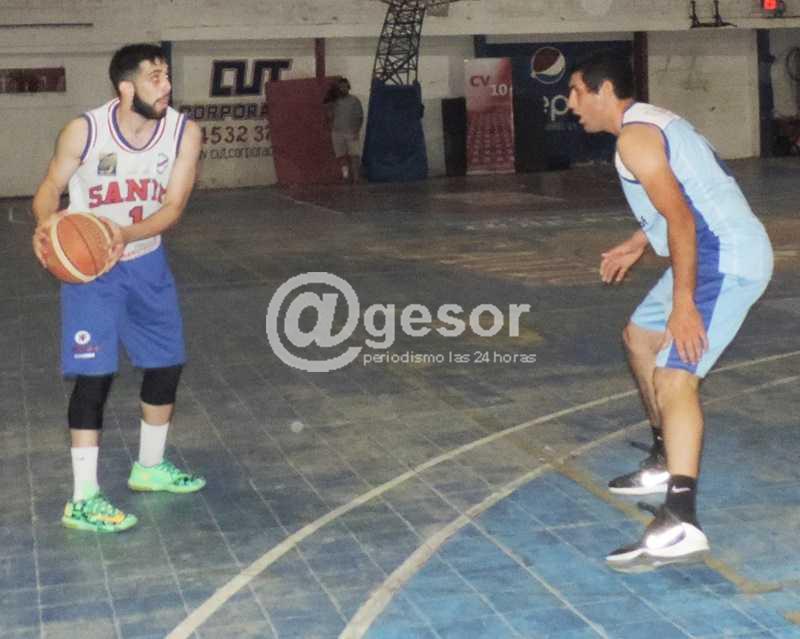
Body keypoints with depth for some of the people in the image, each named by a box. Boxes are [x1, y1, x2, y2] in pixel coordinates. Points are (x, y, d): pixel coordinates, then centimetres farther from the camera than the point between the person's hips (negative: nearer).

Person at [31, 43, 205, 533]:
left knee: (168, 364, 12)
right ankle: (83, 501, -4)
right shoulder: (84, 131, -21)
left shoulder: (184, 132, -14)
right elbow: (51, 188, -9)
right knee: (95, 373, -11)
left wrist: (127, 235, -34)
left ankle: (151, 467, 35)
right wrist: (46, 221, -31)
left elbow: (173, 206, -16)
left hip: (146, 261, 5)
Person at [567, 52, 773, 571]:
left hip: (725, 259, -11)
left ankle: (680, 526, -35)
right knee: (641, 337, 25)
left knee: (675, 376, -22)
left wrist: (682, 303, -28)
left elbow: (681, 217, -24)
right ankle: (667, 464, 36)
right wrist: (637, 246, 34)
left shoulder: (634, 136, -13)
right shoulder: (652, 120, 18)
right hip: (720, 250, 11)